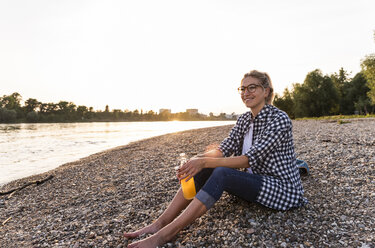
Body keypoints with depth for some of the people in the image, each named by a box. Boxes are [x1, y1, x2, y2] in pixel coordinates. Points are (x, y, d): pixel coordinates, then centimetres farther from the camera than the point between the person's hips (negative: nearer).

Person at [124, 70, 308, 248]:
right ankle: (160, 223, -18)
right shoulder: (244, 119, 7)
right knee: (202, 168, -16)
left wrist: (205, 162, -32)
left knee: (221, 173, -33)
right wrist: (199, 159, -22)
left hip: (281, 188, -7)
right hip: (252, 180, 7)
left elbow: (250, 159, -25)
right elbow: (224, 149, -2)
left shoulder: (280, 119, -17)